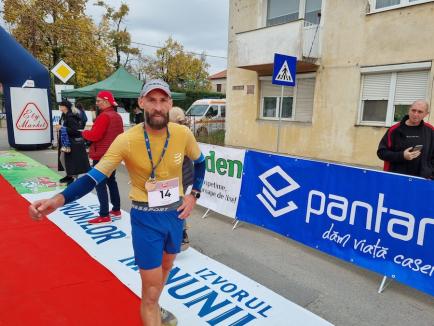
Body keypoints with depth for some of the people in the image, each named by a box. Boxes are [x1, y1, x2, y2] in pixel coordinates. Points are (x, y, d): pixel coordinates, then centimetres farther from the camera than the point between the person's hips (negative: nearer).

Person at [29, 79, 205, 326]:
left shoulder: (183, 134, -12)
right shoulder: (126, 140, -20)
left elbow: (200, 162, 7)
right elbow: (94, 176, -19)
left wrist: (194, 195, -2)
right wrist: (59, 199, -35)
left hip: (175, 213, 5)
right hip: (145, 218, -4)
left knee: (166, 267, 28)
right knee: (151, 289, 0)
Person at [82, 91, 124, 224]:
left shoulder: (104, 116, -17)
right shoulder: (117, 116, 12)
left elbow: (94, 135, -21)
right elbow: (120, 135, 19)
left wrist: (84, 132, -4)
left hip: (101, 155, -9)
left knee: (100, 184, -4)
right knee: (111, 181, 17)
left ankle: (104, 216, -2)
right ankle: (116, 210, 24)